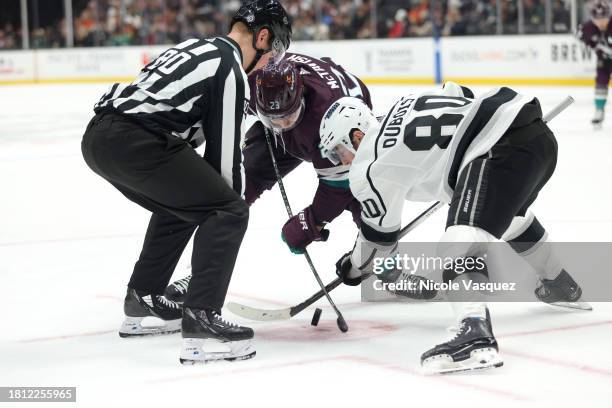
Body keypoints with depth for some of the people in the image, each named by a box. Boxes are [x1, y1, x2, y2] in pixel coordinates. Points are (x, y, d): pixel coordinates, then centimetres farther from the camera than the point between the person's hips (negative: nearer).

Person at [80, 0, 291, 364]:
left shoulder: (199, 47, 24)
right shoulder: (230, 70, -2)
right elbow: (225, 154, 0)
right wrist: (236, 202, 15)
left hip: (99, 135, 10)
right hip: (133, 141, -10)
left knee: (180, 206, 29)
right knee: (227, 212, -6)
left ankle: (141, 304, 35)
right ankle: (200, 321, -14)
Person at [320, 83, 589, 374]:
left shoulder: (369, 168, 0)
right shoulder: (401, 108, 21)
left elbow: (380, 233, 11)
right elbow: (458, 94, 29)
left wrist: (353, 268, 29)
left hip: (503, 149, -10)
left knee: (461, 239, -20)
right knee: (510, 217, 37)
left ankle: (475, 333, -42)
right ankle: (562, 287, 56)